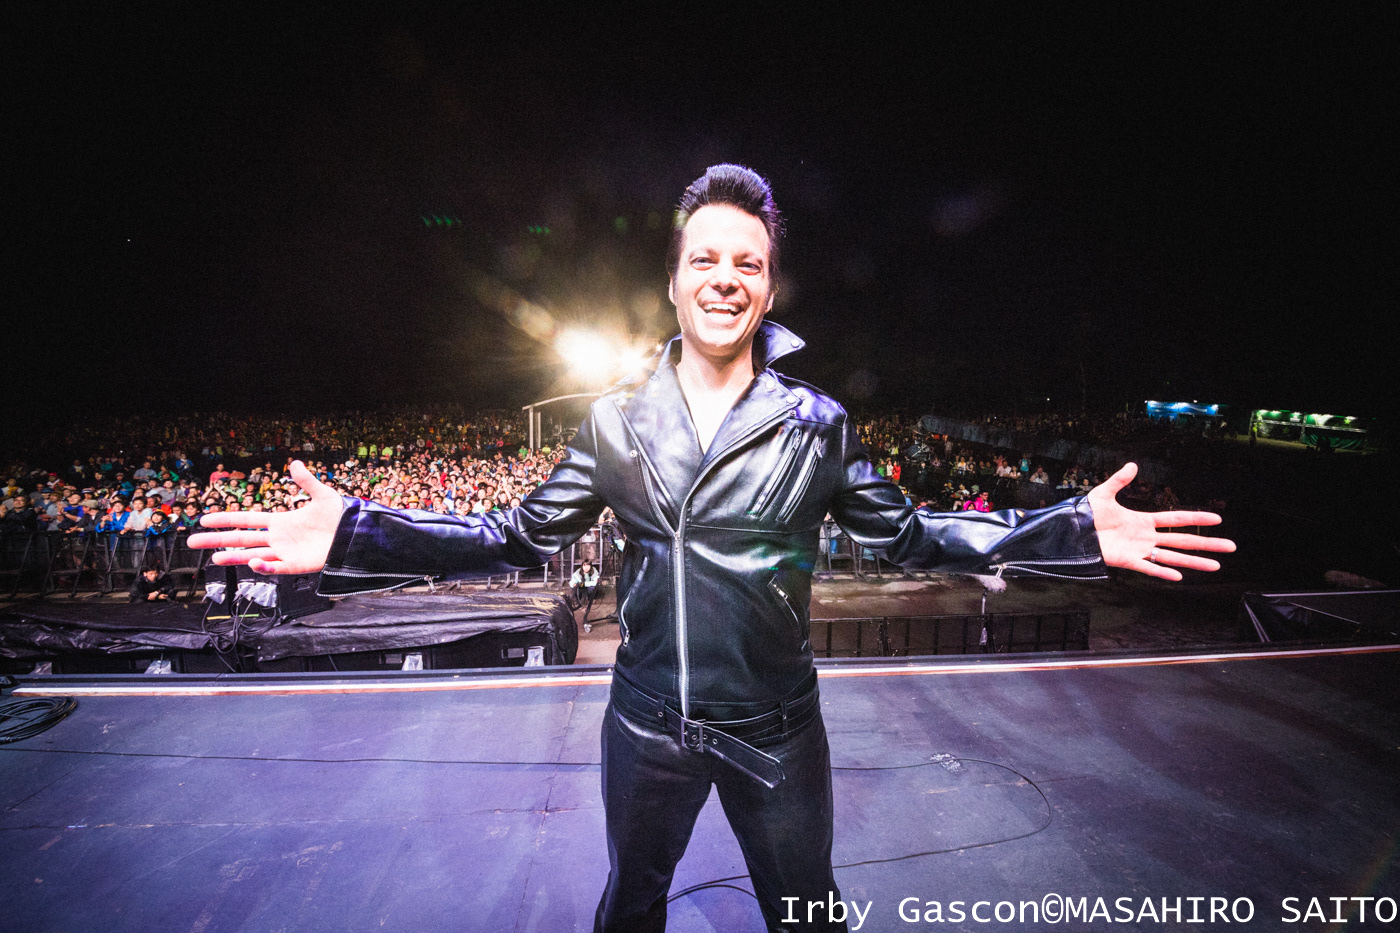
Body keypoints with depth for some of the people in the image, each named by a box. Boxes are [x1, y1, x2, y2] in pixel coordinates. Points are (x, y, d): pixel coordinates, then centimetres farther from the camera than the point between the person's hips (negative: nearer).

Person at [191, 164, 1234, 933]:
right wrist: (353, 534, -15)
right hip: (647, 724, 2)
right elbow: (521, 536, -5)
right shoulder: (619, 420, -6)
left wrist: (1078, 531, -14)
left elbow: (911, 536, -5)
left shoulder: (816, 424, -8)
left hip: (777, 730, -1)